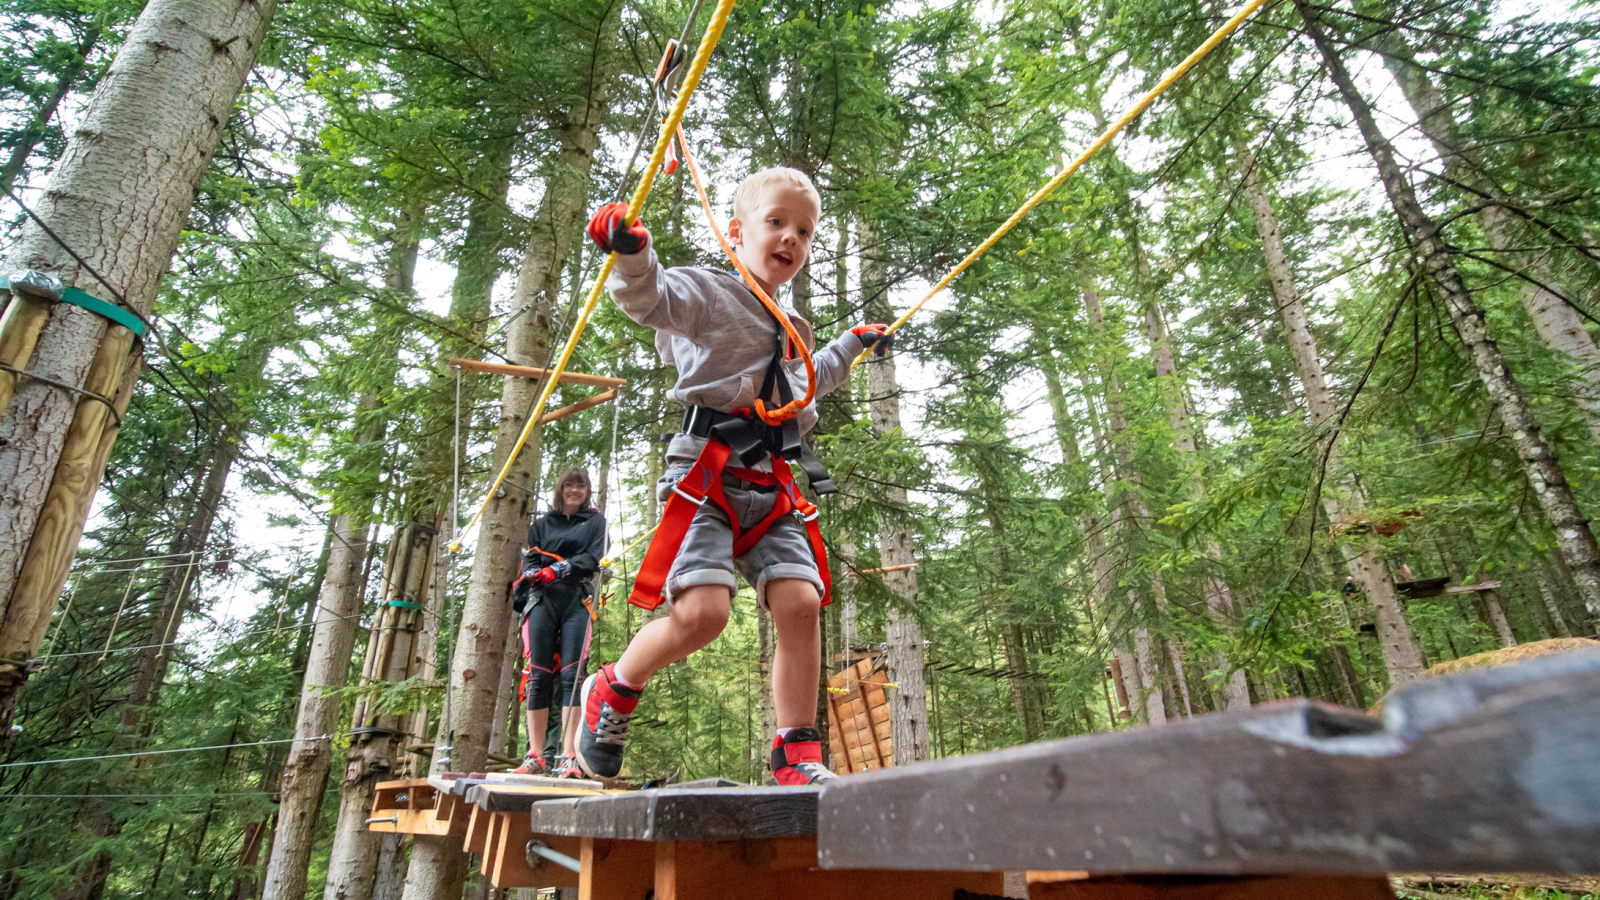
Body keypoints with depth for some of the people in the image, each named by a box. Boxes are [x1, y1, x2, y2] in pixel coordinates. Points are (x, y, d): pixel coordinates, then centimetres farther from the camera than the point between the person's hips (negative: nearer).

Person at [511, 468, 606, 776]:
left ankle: (567, 757, -12)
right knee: (539, 676, -3)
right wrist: (531, 575, -8)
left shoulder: (595, 521, 14)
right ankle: (535, 756, -1)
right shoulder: (541, 524, 21)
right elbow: (530, 561, 15)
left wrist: (559, 569, -12)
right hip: (543, 601, 2)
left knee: (570, 675, -10)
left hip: (577, 602, -2)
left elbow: (594, 559, 1)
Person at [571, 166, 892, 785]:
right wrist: (631, 252, -37)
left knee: (800, 601, -11)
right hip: (707, 476, -6)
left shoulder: (790, 332, 28)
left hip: (772, 489, 7)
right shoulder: (707, 292, 4)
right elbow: (648, 297, -16)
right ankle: (613, 691, 11)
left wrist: (853, 343, 53)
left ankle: (797, 758, 1)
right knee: (701, 612, -20)